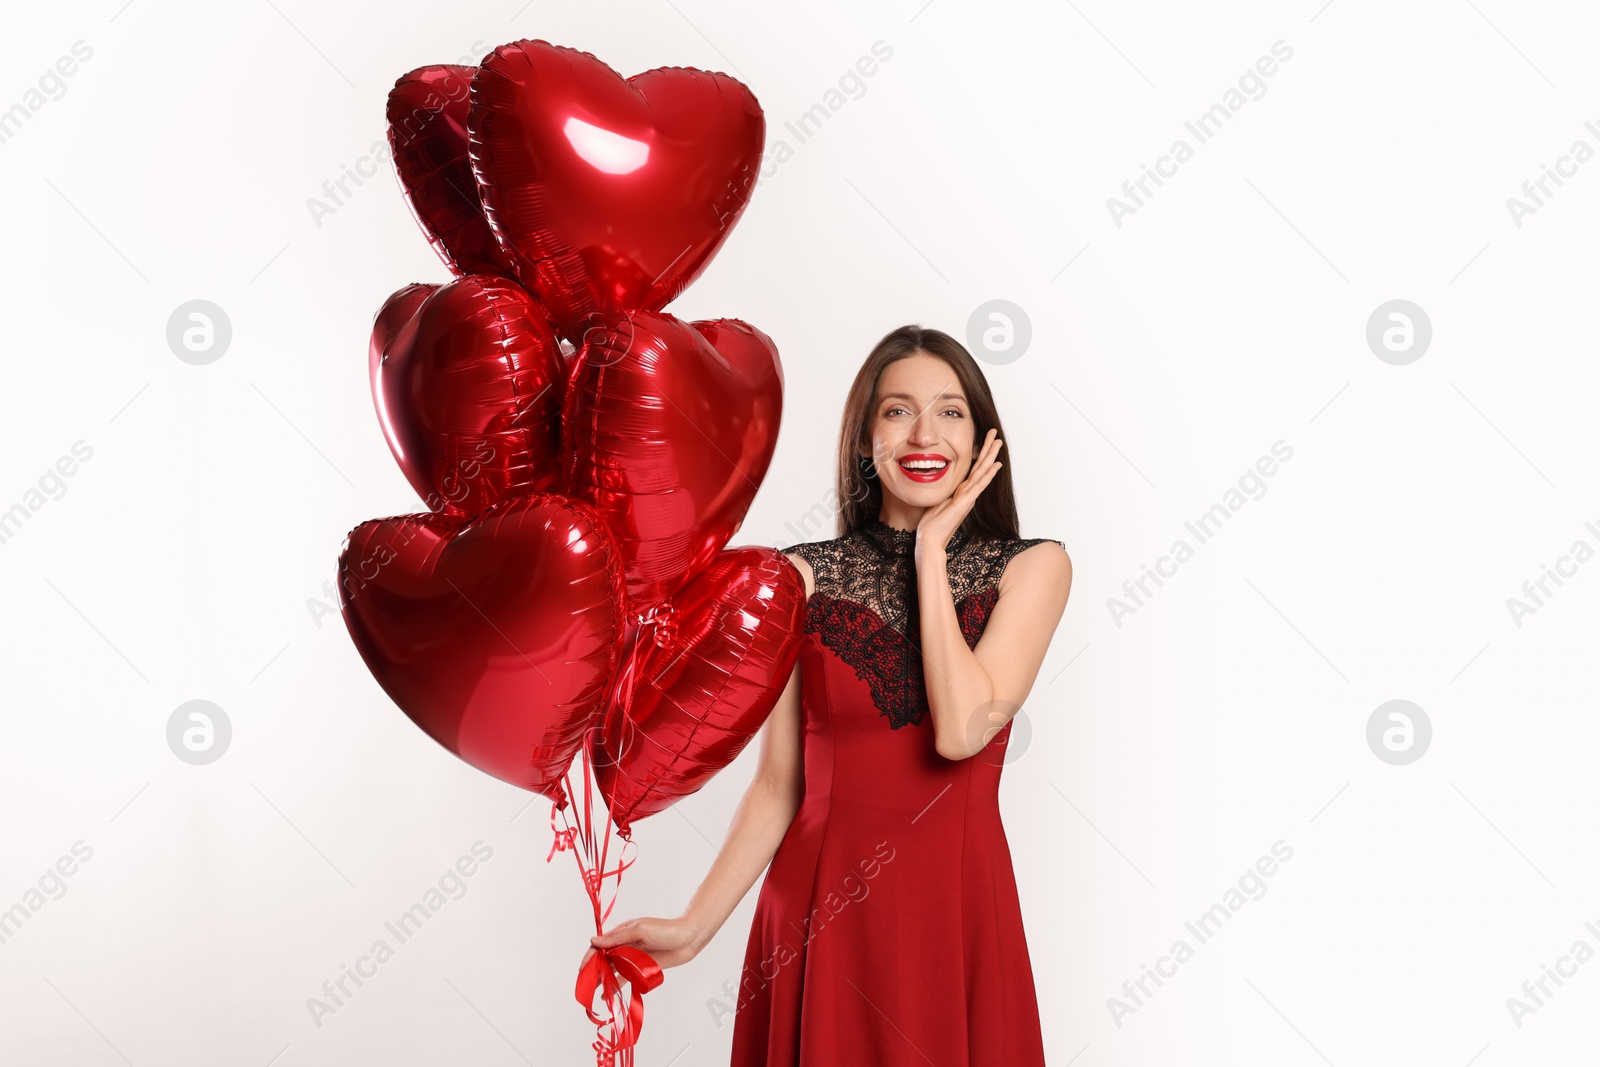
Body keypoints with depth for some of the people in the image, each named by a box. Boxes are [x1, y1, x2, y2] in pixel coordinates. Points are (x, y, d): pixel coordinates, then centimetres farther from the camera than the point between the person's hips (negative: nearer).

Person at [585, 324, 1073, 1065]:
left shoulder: (1033, 568, -3)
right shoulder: (801, 577, -1)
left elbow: (961, 731, -18)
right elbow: (779, 786, 0)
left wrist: (931, 550, -11)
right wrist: (695, 926, -7)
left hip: (958, 903, 0)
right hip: (821, 908, 1)